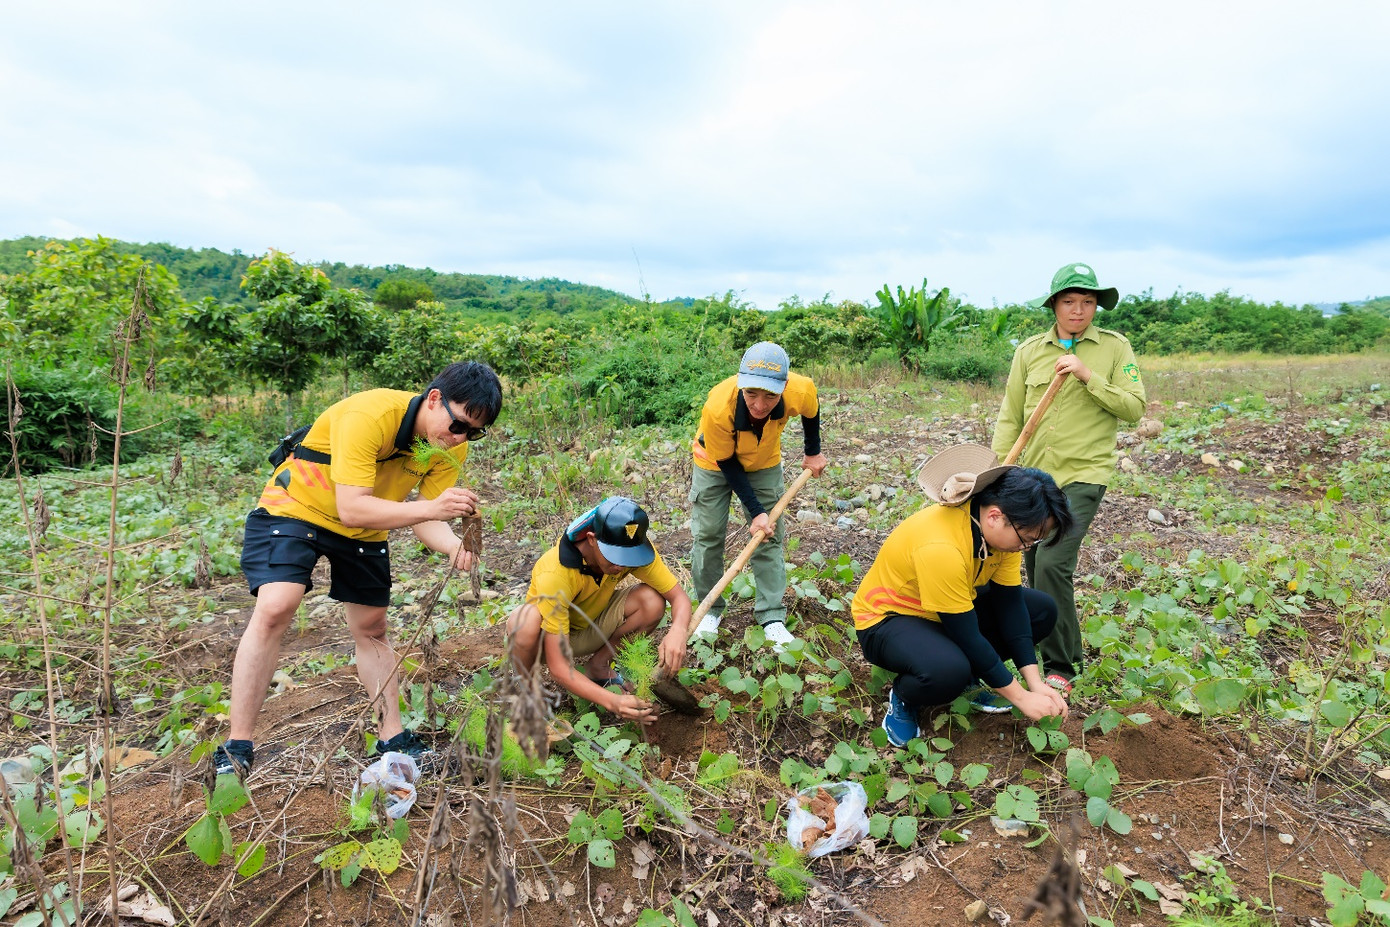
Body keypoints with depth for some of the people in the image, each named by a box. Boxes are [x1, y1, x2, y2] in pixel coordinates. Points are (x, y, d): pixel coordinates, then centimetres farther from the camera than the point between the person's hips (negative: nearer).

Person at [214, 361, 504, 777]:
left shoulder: (452, 449, -16)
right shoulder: (369, 414, -36)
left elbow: (424, 517, -14)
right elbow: (351, 508, -40)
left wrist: (455, 547, -35)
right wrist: (431, 508, -50)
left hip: (364, 528, 6)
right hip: (294, 506, -5)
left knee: (372, 628, 9)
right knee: (274, 609, -22)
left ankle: (391, 737, 20)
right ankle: (236, 750, -10)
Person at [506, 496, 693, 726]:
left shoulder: (633, 547, -25)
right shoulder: (554, 574, -37)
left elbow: (679, 596, -18)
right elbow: (558, 666, -35)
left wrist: (678, 632, -42)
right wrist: (612, 701, -48)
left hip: (592, 626, 4)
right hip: (550, 634, -4)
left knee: (653, 600, -23)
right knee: (526, 621, -39)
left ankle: (599, 666, 1)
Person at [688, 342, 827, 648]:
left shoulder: (801, 391, -35)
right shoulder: (717, 408, -41)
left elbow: (811, 412, -7)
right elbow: (726, 463, -24)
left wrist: (813, 453, 5)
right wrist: (755, 511, -24)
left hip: (764, 464, 2)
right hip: (715, 463, -2)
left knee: (769, 538, 0)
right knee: (707, 535, -1)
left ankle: (772, 617, 10)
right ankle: (710, 611, 17)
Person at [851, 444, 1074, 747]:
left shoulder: (1003, 528, -12)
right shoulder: (940, 547, -37)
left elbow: (1011, 603, -7)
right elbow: (968, 638, -29)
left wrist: (1035, 683, -11)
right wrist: (1021, 698, -20)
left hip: (953, 607, 9)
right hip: (886, 618, -8)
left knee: (1043, 610, 0)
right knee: (947, 670, -38)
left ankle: (967, 680, 10)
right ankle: (903, 699, -4)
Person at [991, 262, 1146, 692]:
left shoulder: (1115, 347, 1)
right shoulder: (1030, 350, 6)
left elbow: (1135, 407, -6)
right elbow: (1010, 417, 7)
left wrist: (1088, 376, -16)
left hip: (1083, 475, -4)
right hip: (1033, 476, 4)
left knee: (1053, 564, -16)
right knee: (1034, 568, 10)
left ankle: (1060, 667, 0)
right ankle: (1057, 643, 34)